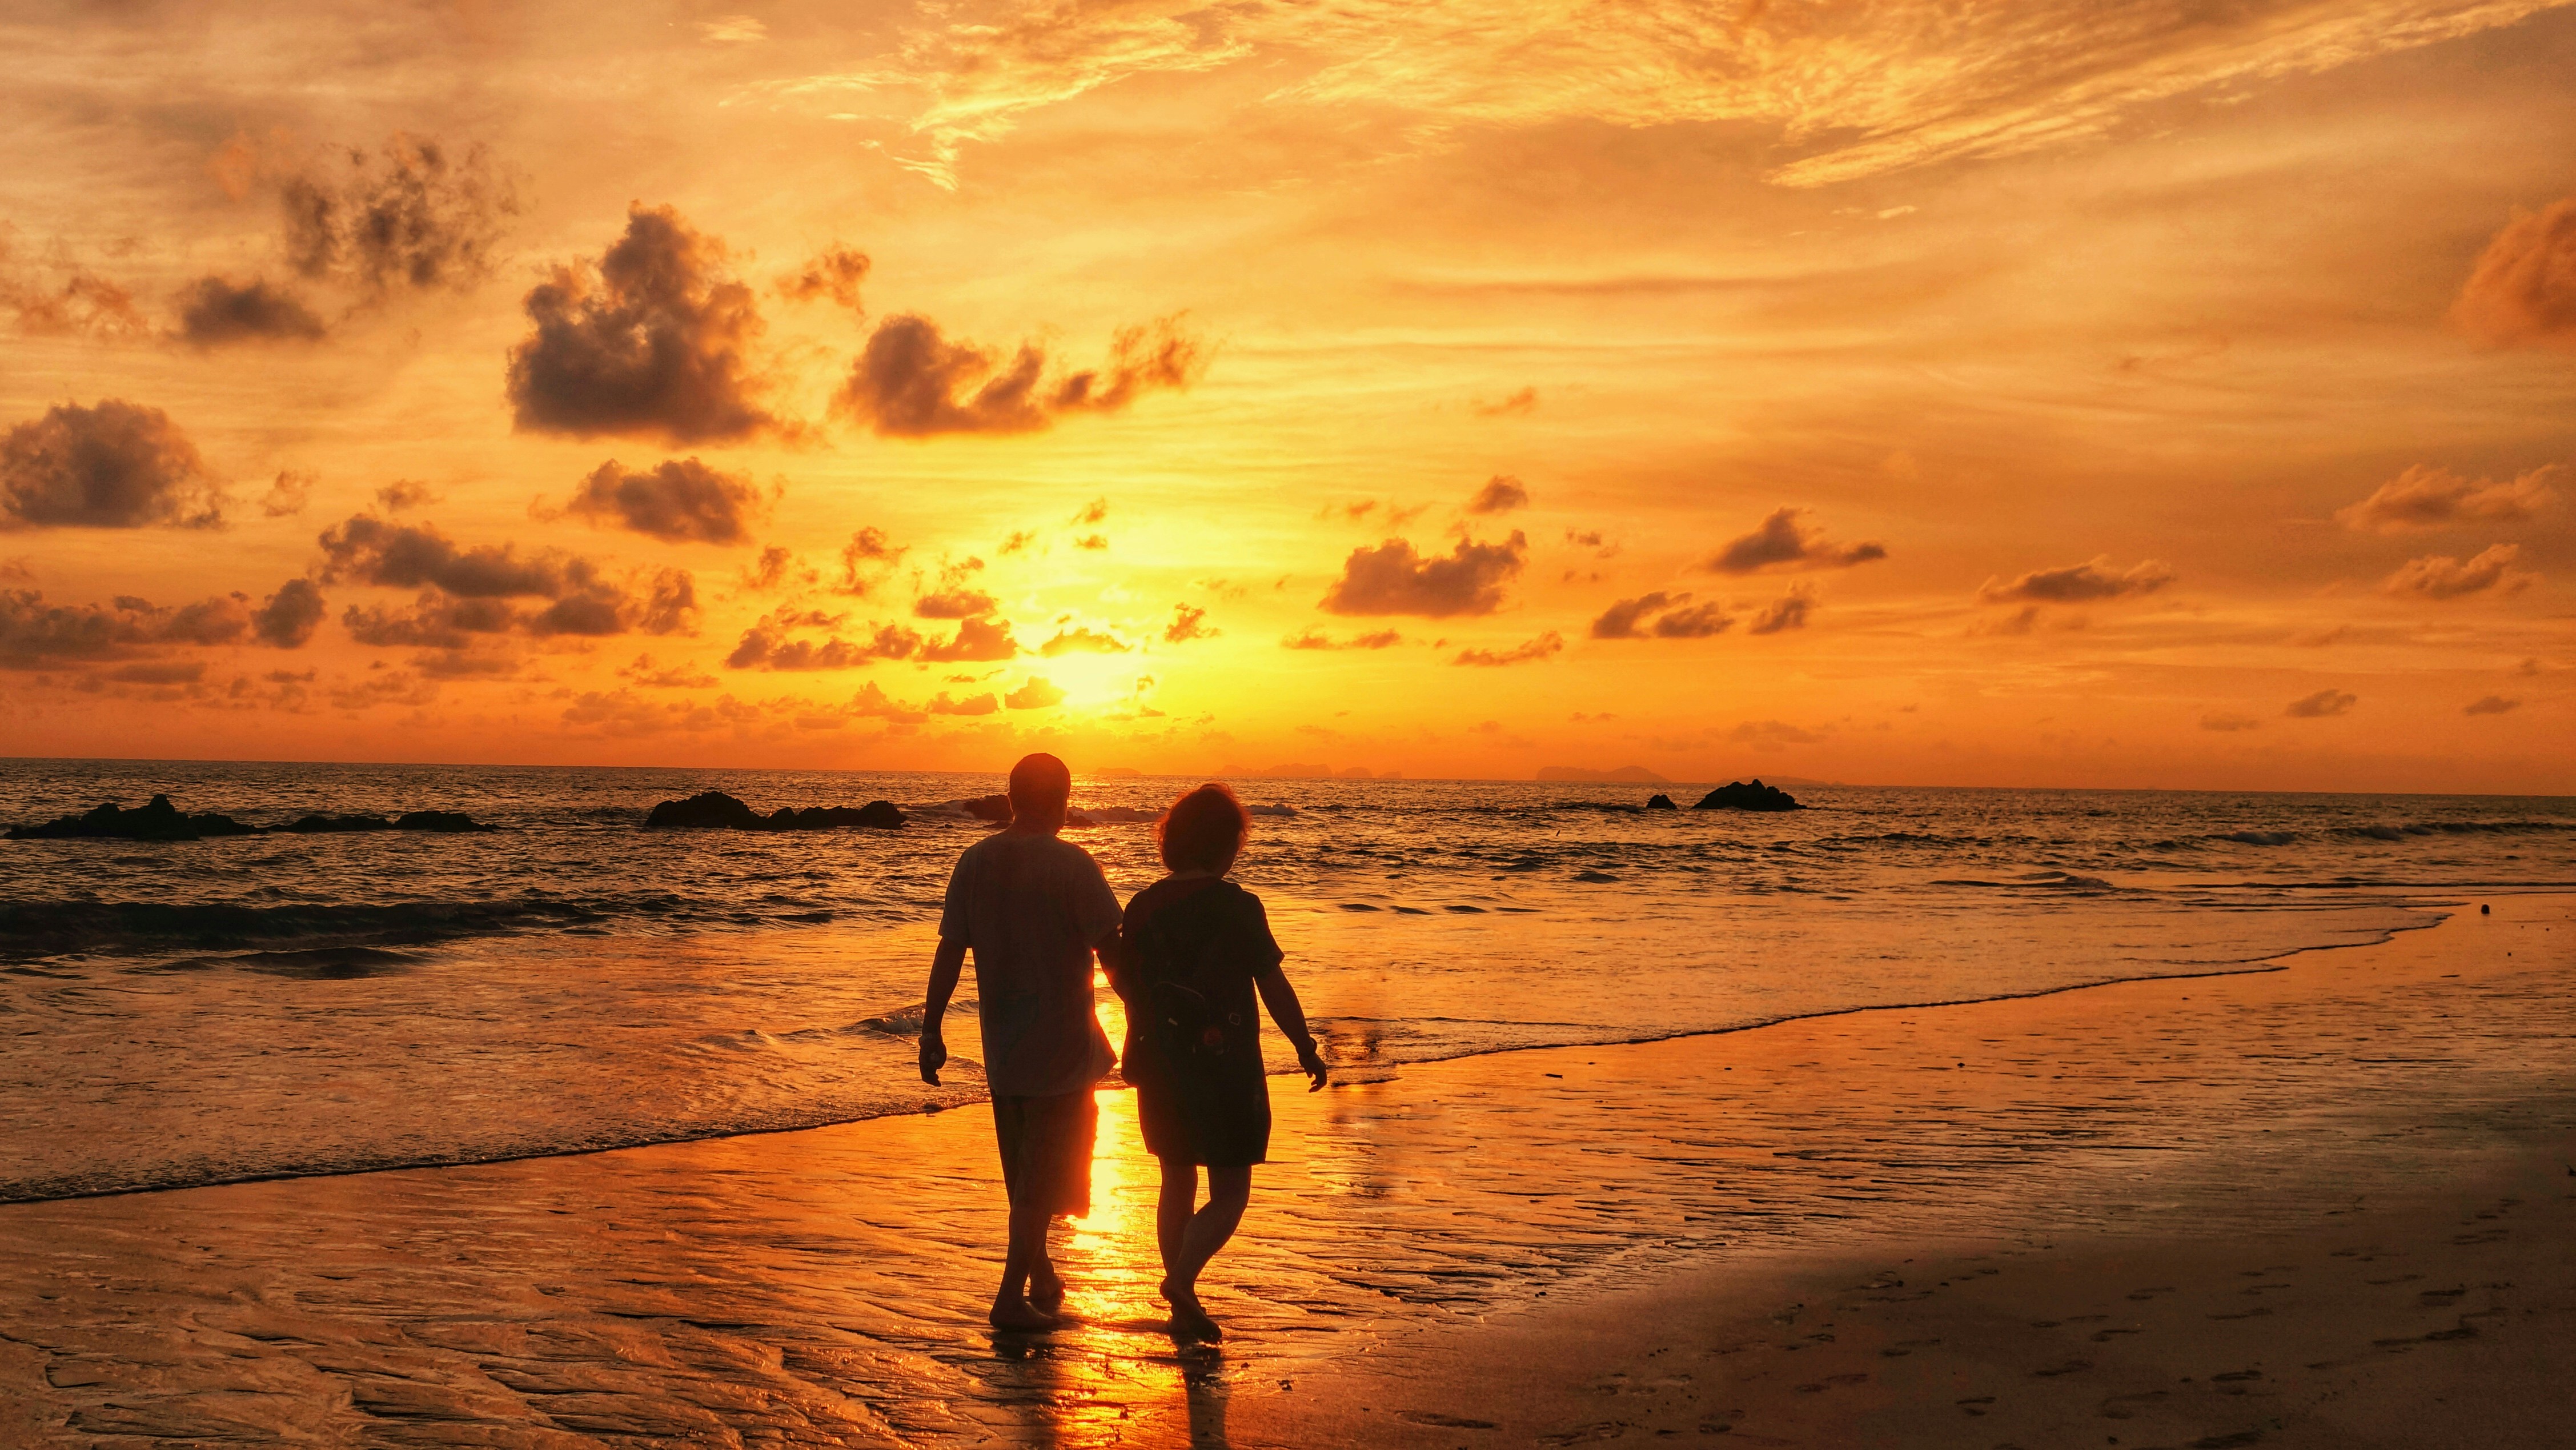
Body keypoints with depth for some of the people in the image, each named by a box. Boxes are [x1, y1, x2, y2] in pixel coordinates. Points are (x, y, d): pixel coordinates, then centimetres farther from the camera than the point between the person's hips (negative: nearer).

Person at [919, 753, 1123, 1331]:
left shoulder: (975, 862, 1)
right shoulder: (1071, 865, -15)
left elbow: (950, 950, 1)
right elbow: (1112, 949, -14)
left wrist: (932, 1030, 7)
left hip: (1001, 1045, 6)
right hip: (1060, 1046, -6)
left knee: (1024, 1172, 19)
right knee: (1044, 1177, 2)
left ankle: (1042, 1278, 33)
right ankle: (1012, 1298, -1)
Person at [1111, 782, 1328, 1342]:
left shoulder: (1144, 906, 1)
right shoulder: (1236, 907, -13)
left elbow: (1124, 982, 10)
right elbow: (1274, 986, -11)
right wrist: (1306, 1048, 1)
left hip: (1160, 1069, 5)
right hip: (1225, 1068, -5)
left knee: (1177, 1182, 18)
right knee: (1230, 1191, 3)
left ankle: (1184, 1309, 24)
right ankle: (1181, 1281, -18)